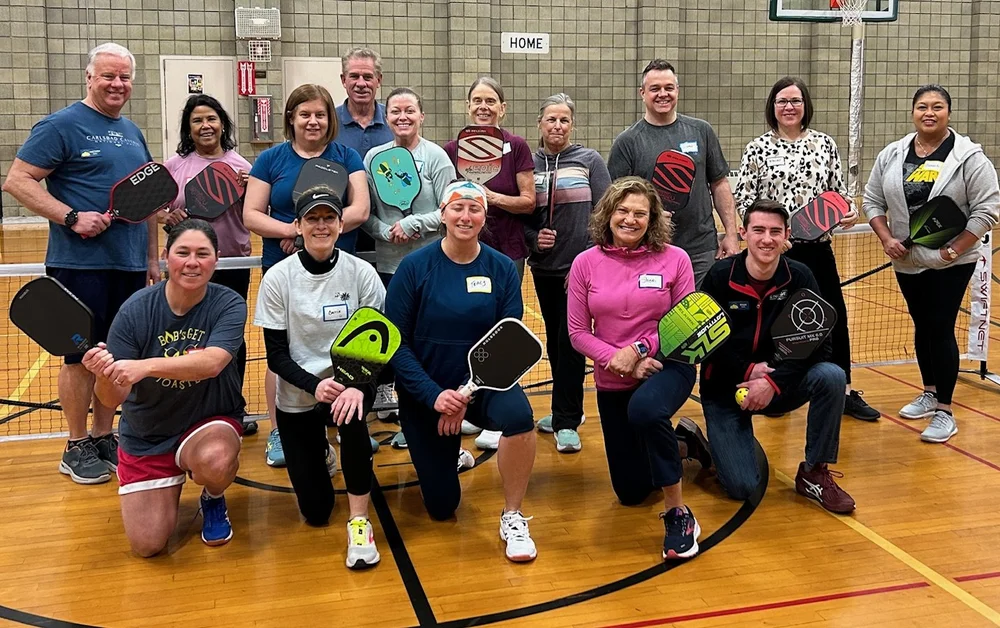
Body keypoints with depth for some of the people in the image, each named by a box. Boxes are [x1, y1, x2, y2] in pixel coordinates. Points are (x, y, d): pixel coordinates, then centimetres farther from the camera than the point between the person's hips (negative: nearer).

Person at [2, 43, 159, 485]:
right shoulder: (62, 125, -5)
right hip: (81, 263, -6)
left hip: (129, 266, 7)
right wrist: (71, 217, -20)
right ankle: (77, 447, 13)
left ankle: (104, 436, 25)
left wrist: (152, 256, 18)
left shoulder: (133, 133, 16)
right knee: (81, 355, 1)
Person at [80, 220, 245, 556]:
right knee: (147, 545, -4)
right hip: (146, 436, 2)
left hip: (210, 422, -1)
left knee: (215, 460, -37)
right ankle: (171, 486, 30)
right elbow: (113, 399, -17)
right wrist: (104, 376, -41)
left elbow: (212, 362, -36)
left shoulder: (229, 305, -16)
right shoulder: (136, 310, -15)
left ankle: (213, 499, 2)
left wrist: (146, 366, -49)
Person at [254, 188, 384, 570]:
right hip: (297, 396, 1)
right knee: (315, 511, 0)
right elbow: (276, 355, -9)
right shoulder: (278, 277, -10)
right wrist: (315, 385, -27)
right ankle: (319, 454, 36)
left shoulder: (361, 273, -9)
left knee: (352, 414, -39)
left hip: (350, 381, 0)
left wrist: (358, 385, -29)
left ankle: (359, 522, -22)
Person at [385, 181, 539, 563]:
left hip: (482, 383, 1)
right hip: (425, 393, 0)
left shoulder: (502, 268, -6)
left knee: (518, 414, -35)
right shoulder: (414, 267, -10)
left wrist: (467, 393, -19)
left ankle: (512, 518, -13)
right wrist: (434, 394, -22)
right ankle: (439, 453, 40)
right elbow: (395, 342, -11)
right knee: (442, 507, 4)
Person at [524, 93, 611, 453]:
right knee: (554, 341, 13)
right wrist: (532, 237, -11)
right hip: (544, 268, 4)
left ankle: (567, 423, 4)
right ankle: (567, 410, 29)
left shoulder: (589, 160, 0)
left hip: (580, 267, -3)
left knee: (570, 341, -5)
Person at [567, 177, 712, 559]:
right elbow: (578, 332, -6)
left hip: (667, 366, -3)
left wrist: (638, 349, -21)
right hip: (612, 382, 3)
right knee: (631, 492, 10)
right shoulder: (586, 263, -6)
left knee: (645, 409, -41)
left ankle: (678, 514, -22)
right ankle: (676, 437, 42)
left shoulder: (674, 259, -9)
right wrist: (621, 362, -19)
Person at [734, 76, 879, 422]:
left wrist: (850, 211, -9)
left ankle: (844, 392, 21)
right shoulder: (758, 148, -2)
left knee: (834, 317, 6)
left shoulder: (824, 143, 5)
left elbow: (839, 191, 10)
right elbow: (743, 199, -3)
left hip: (817, 247, 2)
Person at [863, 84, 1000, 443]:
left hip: (951, 263, -4)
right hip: (907, 262, 4)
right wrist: (887, 239, -6)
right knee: (922, 327, 16)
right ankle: (929, 393, 34)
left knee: (941, 330, -6)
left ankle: (944, 412, 4)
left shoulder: (969, 157, -9)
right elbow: (873, 201, 8)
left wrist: (955, 250, -15)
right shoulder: (892, 155, 3)